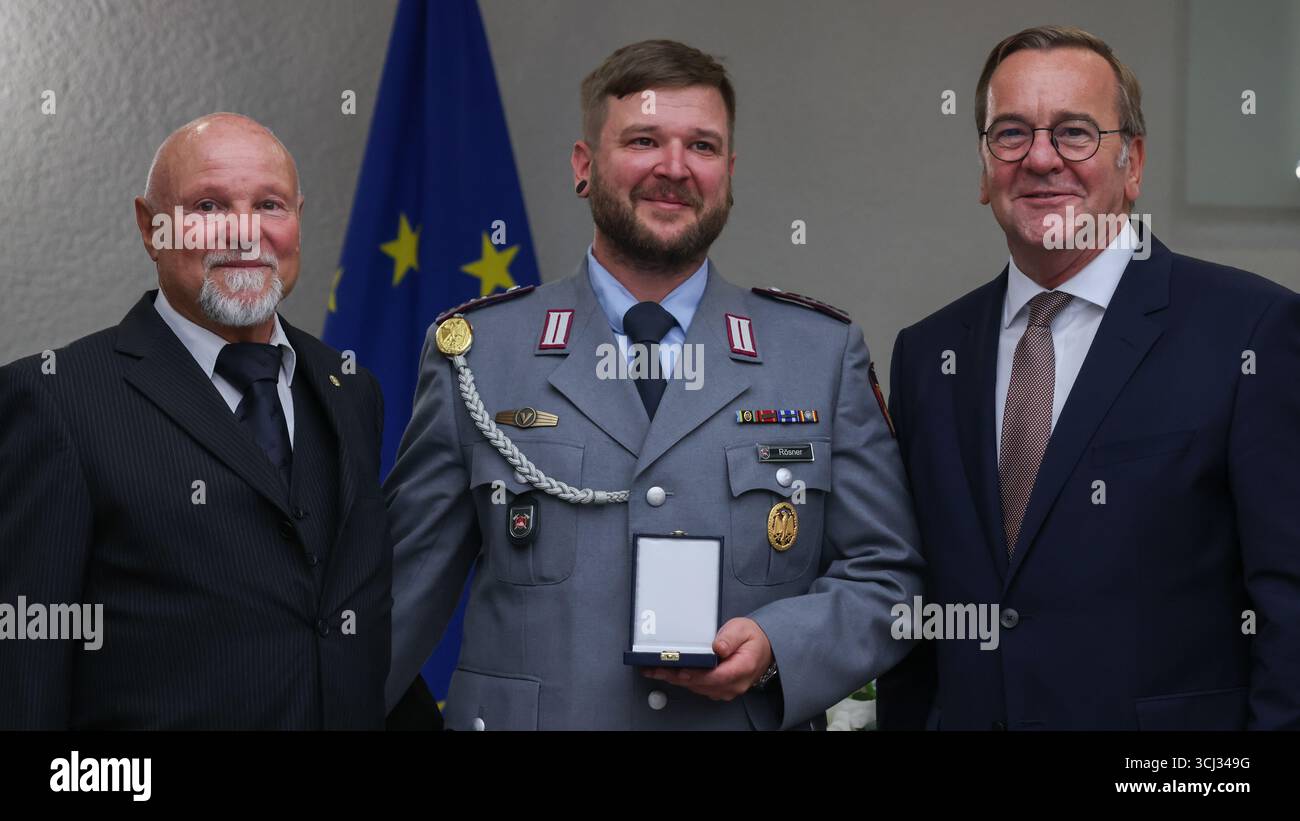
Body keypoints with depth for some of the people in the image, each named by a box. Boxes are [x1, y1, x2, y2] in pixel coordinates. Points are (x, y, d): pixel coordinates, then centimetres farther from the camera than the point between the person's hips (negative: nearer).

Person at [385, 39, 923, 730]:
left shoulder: (826, 354, 1)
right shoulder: (474, 350, -1)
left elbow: (888, 575, 2)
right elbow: (407, 586, 2)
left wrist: (776, 647, -14)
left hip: (752, 713, 1)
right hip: (527, 719, 0)